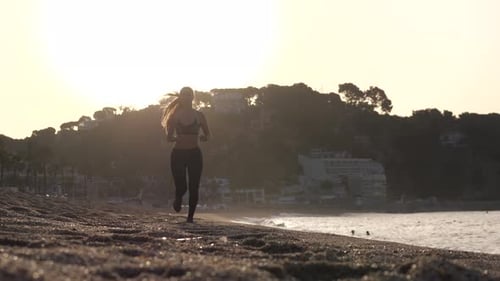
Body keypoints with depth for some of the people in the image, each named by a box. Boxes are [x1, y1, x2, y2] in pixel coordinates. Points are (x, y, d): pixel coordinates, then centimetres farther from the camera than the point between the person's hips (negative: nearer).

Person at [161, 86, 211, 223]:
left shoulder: (198, 115, 5)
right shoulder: (175, 116, 2)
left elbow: (207, 135, 9)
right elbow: (169, 137, 1)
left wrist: (200, 138, -13)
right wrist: (177, 138, -22)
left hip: (195, 154, 1)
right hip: (178, 154, -1)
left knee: (194, 188, -3)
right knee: (181, 187, -8)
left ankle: (190, 217, 9)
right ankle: (178, 199, 28)